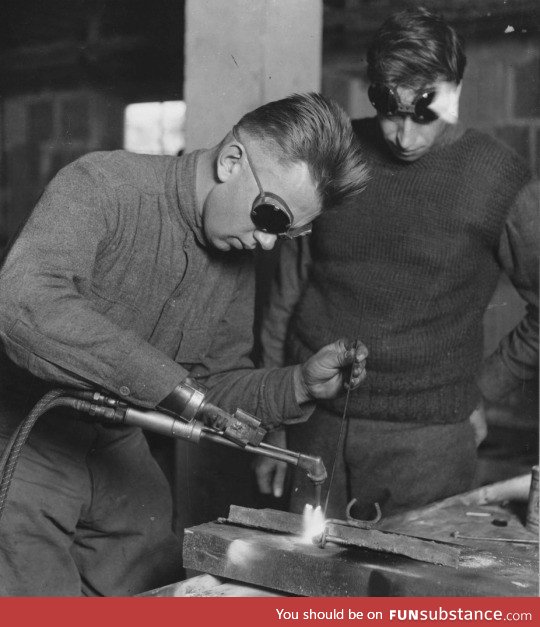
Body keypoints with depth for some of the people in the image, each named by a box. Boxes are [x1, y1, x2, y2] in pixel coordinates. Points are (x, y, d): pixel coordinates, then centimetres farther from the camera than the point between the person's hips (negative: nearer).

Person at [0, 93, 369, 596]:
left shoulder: (237, 258, 1)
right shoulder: (101, 187, -21)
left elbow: (212, 387, 7)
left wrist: (300, 386, -10)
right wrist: (167, 381, -40)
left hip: (116, 455, 7)